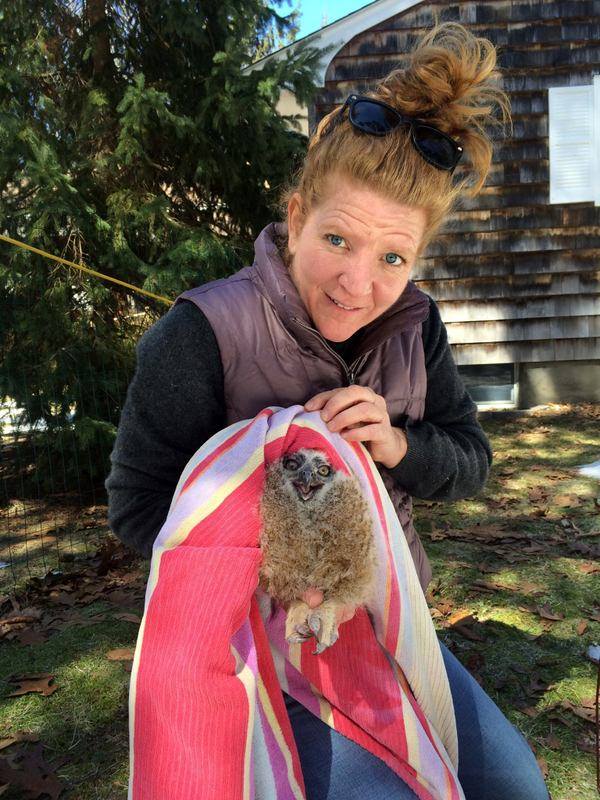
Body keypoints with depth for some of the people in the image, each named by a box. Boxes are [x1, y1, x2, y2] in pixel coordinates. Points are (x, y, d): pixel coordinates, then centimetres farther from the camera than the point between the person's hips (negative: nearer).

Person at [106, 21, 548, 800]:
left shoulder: (414, 326, -8)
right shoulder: (203, 333, -24)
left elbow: (470, 462, -2)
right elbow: (139, 504, -19)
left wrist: (397, 444, -24)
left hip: (381, 616, 6)